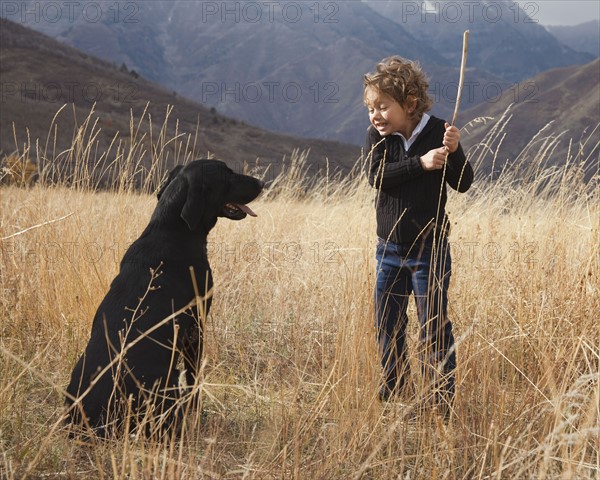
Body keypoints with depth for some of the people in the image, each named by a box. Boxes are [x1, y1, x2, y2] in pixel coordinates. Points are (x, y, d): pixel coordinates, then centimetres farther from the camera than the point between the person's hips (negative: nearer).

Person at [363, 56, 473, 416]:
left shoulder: (438, 133, -8)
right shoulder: (378, 136, -1)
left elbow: (463, 184, -7)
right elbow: (378, 176, -17)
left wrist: (454, 152, -24)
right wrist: (420, 163, -27)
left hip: (430, 250, -4)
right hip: (390, 249, 4)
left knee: (434, 330, 0)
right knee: (388, 327, 12)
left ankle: (442, 400, 9)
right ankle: (394, 396, 27)